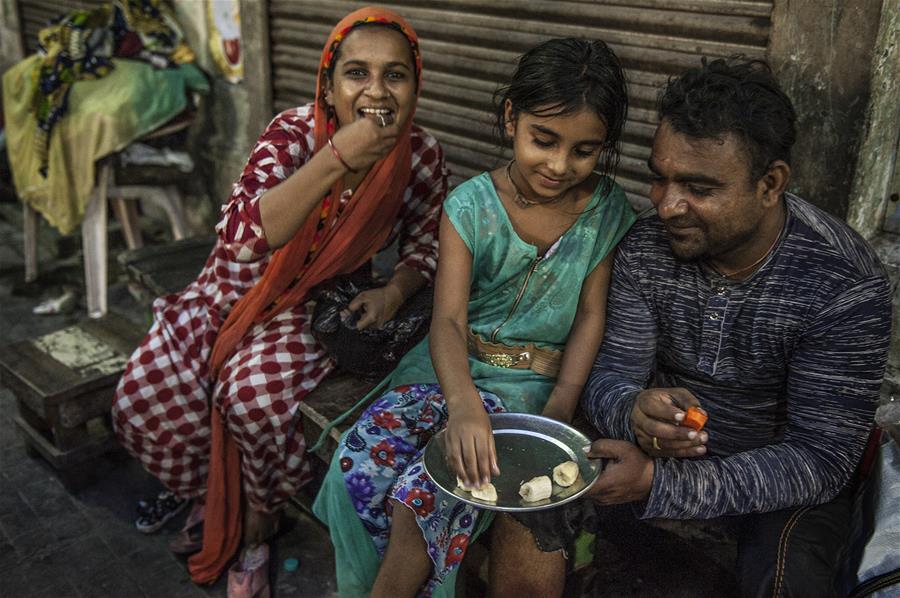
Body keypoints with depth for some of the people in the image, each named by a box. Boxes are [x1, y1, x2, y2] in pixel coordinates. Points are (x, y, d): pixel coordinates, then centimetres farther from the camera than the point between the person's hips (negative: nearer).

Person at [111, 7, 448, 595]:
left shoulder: (422, 156, -13)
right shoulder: (295, 133, -21)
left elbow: (425, 243, 4)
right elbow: (246, 235, -35)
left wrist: (394, 291, -18)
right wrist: (336, 159, -41)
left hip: (317, 304, -1)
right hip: (240, 288, 1)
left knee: (256, 395, -30)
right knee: (144, 397, -15)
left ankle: (259, 520, 4)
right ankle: (210, 496, 18)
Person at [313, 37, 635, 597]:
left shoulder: (608, 212, -2)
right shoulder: (471, 206, -8)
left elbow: (591, 315, 0)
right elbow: (449, 318, -17)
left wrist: (561, 406, -13)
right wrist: (463, 403, -35)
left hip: (532, 381, -1)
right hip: (452, 364, 1)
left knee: (427, 488, -24)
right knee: (362, 456, -21)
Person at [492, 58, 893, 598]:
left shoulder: (846, 285, -23)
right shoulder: (645, 248, -12)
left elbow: (823, 460, -22)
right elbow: (609, 376, -8)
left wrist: (656, 483, -31)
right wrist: (634, 412, -35)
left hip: (782, 479, -2)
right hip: (659, 442, 3)